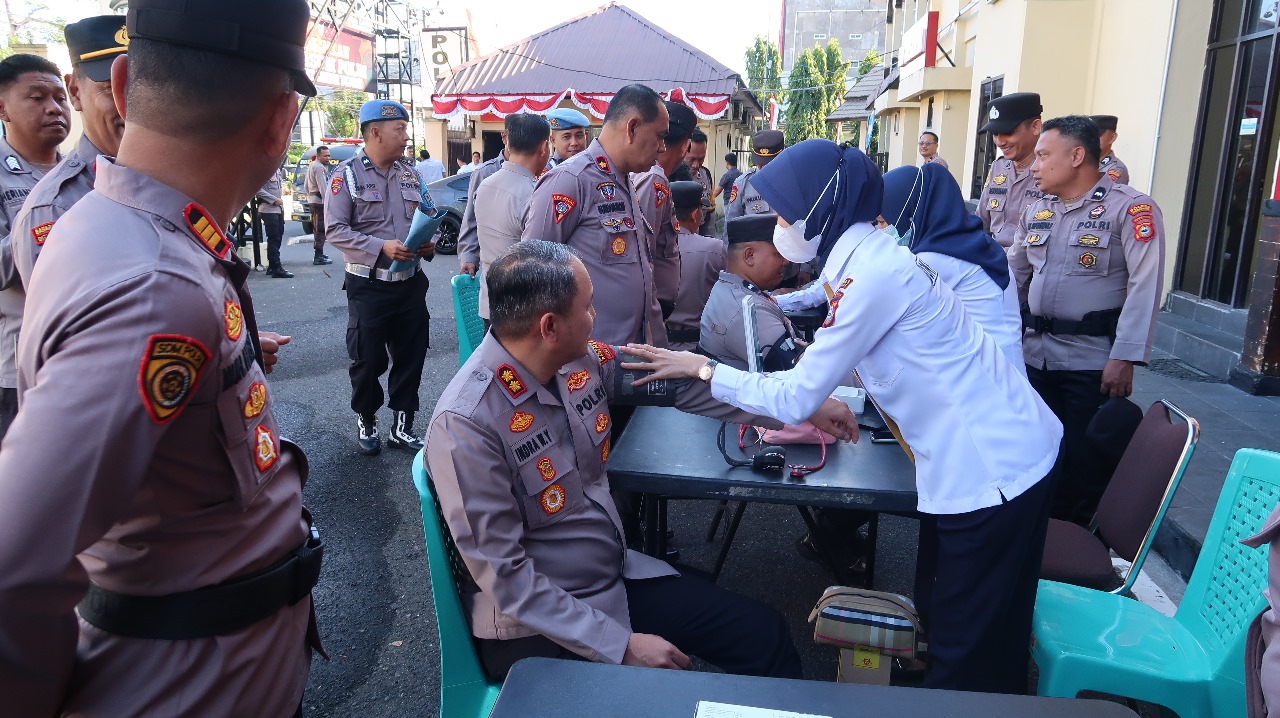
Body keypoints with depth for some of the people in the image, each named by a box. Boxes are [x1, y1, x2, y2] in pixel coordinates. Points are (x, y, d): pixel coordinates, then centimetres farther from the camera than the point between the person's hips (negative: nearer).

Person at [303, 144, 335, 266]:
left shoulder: (311, 165, 18)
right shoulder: (319, 167, -15)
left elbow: (306, 185, 24)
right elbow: (323, 187, -23)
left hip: (311, 200, 11)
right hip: (319, 201, -11)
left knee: (316, 228, 18)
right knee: (321, 228, -10)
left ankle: (319, 253, 27)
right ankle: (318, 257, -14)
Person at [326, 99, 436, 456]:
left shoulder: (409, 172, 10)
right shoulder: (347, 174, -6)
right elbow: (335, 230, -12)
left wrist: (429, 242, -5)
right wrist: (381, 247, -22)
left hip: (410, 283, 5)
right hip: (368, 286, -5)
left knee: (411, 357, 9)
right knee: (367, 360, 6)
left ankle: (402, 426, 22)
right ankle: (366, 422, 27)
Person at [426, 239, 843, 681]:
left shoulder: (582, 360, -6)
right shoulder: (466, 424, -25)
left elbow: (680, 380, 8)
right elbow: (506, 578, -22)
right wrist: (621, 645, -21)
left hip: (617, 577, 7)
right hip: (538, 626, -6)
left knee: (764, 633, 2)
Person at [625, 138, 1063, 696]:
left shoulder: (872, 273, -22)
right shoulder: (864, 256, 8)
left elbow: (796, 398, -18)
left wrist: (700, 368, -10)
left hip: (989, 474, -10)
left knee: (961, 656, 4)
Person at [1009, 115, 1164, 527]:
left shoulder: (1130, 209, -9)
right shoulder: (1038, 212, 12)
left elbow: (1145, 287, -16)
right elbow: (1013, 277, 17)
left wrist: (1124, 358, -22)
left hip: (1093, 362, -6)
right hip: (1036, 354, 6)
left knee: (1083, 462, 3)